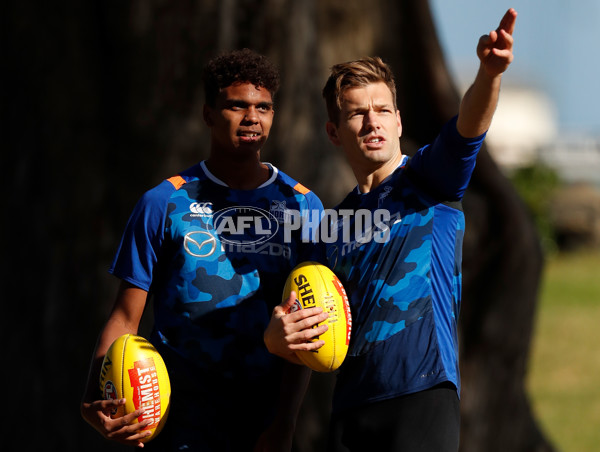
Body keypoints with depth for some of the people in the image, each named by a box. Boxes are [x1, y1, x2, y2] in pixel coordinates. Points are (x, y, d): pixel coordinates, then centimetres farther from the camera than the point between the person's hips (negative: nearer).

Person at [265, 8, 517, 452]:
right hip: (352, 404, 5)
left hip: (422, 394, -5)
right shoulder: (335, 223, 17)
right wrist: (283, 337, -4)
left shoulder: (428, 181, 3)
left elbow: (468, 127, -19)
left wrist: (489, 73, -40)